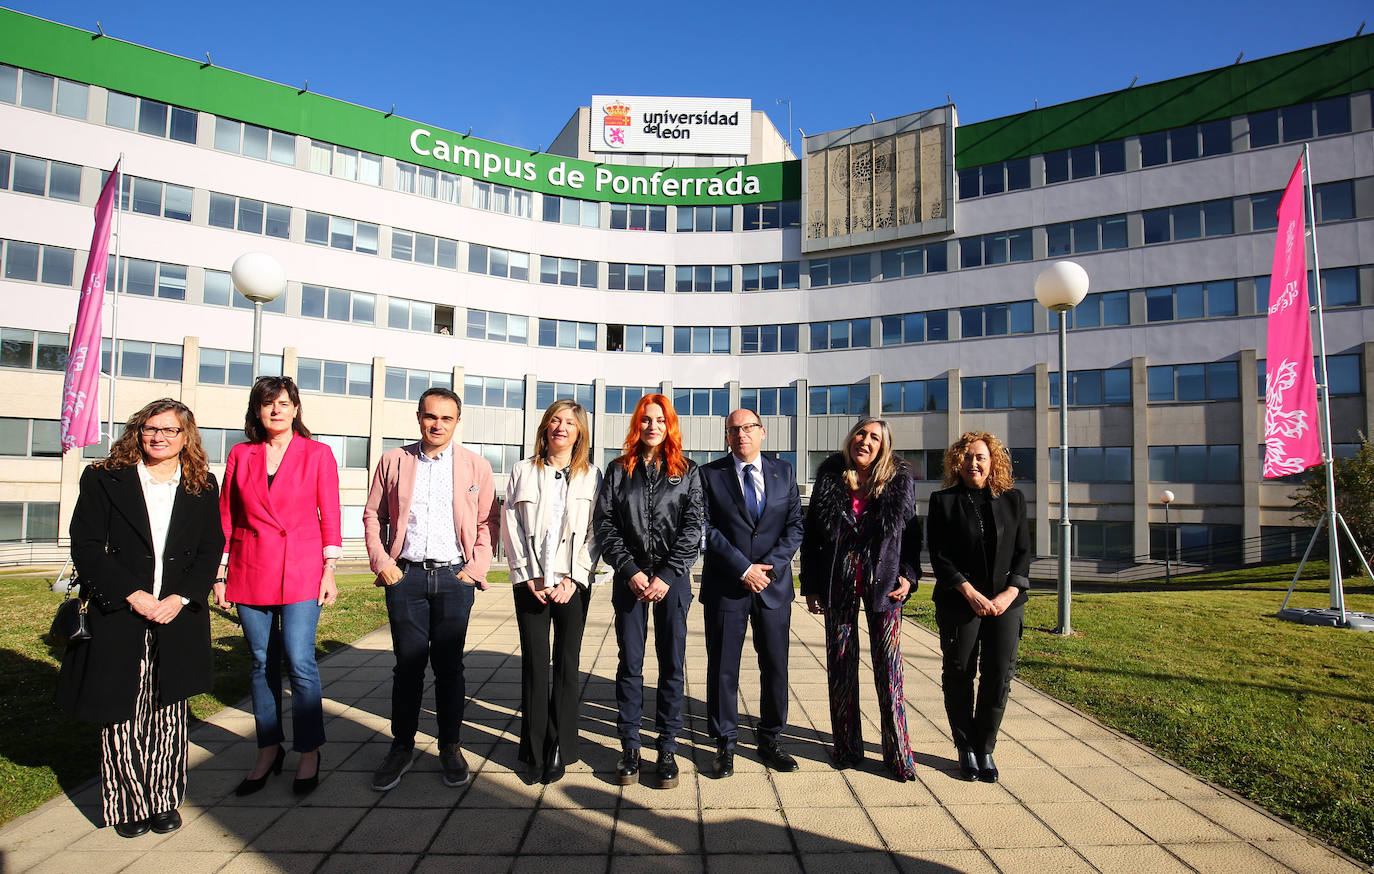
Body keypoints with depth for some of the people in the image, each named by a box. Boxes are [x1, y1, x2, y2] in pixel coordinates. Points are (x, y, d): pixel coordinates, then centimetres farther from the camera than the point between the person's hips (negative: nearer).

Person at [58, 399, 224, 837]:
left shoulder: (202, 487, 6)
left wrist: (180, 598, -10)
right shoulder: (103, 479, 2)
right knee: (122, 713, 6)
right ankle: (128, 804, 22)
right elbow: (86, 546, -4)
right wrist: (134, 595, -13)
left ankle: (164, 799, 22)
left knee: (167, 713, 9)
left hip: (177, 619, 1)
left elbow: (211, 550, 4)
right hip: (118, 617, -1)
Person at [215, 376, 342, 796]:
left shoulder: (317, 454, 2)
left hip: (300, 570, -3)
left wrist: (329, 571, -3)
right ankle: (268, 751, 24)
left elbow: (330, 516, 1)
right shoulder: (241, 455, 9)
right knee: (261, 664, 10)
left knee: (299, 662, -7)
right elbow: (226, 517, 12)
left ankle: (310, 753, 10)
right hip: (250, 572, 3)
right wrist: (221, 574, 9)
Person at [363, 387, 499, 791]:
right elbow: (373, 515, 12)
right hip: (406, 575, 1)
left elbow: (489, 520, 7)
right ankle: (402, 747, 22)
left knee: (449, 665, 7)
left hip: (454, 576, -1)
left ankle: (450, 747, 20)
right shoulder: (394, 461, 8)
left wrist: (477, 566, -3)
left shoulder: (476, 466, 5)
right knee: (408, 663, 7)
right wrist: (380, 560, 1)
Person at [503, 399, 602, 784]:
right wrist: (529, 579, -5)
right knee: (534, 664, 3)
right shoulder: (524, 471, 7)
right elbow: (511, 528, 3)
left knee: (567, 664, 4)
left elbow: (595, 533, 0)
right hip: (531, 583, 1)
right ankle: (535, 752, 14)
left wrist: (572, 580, -9)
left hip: (572, 584, 0)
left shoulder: (591, 476, 5)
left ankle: (560, 750, 14)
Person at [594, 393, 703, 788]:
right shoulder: (619, 470, 8)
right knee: (630, 663, 5)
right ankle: (629, 746, 17)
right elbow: (604, 524, 2)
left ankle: (668, 747, 16)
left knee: (672, 663, 4)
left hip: (673, 578, 0)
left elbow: (693, 526, -1)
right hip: (630, 577, 1)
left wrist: (667, 575, -10)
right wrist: (630, 571, -8)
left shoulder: (687, 471, 5)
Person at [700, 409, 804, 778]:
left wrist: (770, 565, -10)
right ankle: (725, 745, 20)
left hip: (774, 584, 2)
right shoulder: (710, 475, 0)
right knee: (722, 668, 5)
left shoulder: (784, 472, 8)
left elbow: (795, 525, 4)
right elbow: (707, 529, -7)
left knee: (776, 667, 9)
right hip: (725, 587, -2)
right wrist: (743, 568, -14)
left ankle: (770, 741, 26)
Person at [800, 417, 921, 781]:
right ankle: (846, 746, 20)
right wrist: (811, 586, 2)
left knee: (889, 668, 0)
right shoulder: (829, 479, 3)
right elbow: (811, 535, 5)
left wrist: (908, 575, -6)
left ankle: (898, 752, 12)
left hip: (884, 584, -1)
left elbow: (912, 533, 7)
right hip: (839, 585, 1)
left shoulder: (900, 482, 2)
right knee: (841, 666, 7)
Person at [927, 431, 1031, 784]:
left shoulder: (1013, 499, 10)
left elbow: (1023, 552, 8)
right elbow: (939, 556, -3)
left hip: (1006, 601, 2)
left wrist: (1009, 593, -6)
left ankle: (985, 748, 17)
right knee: (959, 674, 3)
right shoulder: (943, 501, 2)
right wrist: (971, 594, -11)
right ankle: (965, 748, 19)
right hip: (959, 603, -2)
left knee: (1000, 675, 0)